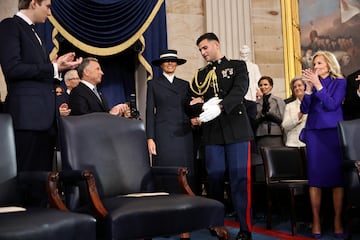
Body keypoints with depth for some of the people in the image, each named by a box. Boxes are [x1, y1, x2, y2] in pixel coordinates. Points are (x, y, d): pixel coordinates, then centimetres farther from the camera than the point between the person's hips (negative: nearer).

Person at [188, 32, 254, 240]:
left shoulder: (237, 66, 8)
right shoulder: (200, 75, 20)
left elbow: (239, 90, -10)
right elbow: (192, 102, 15)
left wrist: (219, 107, -25)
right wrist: (196, 112, -8)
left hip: (236, 129, -3)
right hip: (212, 132, 4)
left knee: (240, 177, -5)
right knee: (215, 177, 4)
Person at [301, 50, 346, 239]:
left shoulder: (339, 82, 4)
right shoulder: (311, 81, 10)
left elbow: (332, 105, -10)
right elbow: (304, 109, 2)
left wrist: (317, 85, -15)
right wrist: (309, 88, -10)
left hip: (334, 132, -2)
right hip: (314, 133, 2)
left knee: (337, 175, -3)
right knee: (315, 177, -2)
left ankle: (337, 221, 2)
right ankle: (316, 221, 2)